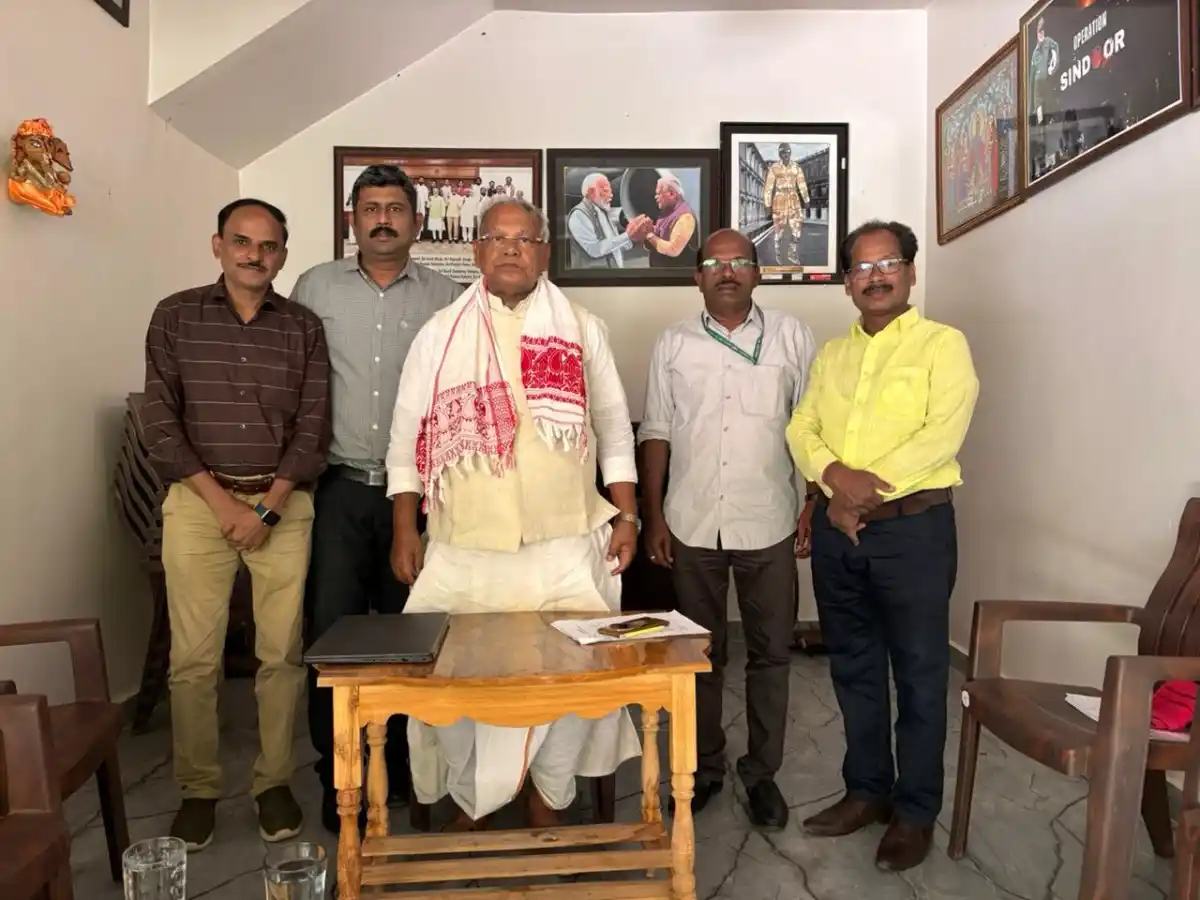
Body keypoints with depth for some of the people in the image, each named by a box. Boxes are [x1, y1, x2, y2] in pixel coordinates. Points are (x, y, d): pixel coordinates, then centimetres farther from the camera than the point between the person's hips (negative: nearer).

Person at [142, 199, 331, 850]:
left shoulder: (304, 327, 6)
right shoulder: (176, 317, 4)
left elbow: (312, 428, 2)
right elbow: (160, 420, -1)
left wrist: (266, 508, -8)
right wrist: (223, 502, -9)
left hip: (283, 503, 1)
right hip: (198, 501, 0)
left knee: (282, 653, 2)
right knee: (193, 659, 1)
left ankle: (274, 782, 18)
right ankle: (198, 790, 18)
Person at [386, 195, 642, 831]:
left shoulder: (583, 331, 7)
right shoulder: (439, 334, 5)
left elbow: (614, 429, 10)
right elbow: (408, 437, 6)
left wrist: (626, 516, 3)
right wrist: (405, 531, 3)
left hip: (567, 550, 1)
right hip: (465, 553, 0)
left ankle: (547, 804, 28)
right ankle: (467, 805, 30)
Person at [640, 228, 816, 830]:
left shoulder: (791, 337, 2)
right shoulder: (673, 345, 5)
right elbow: (655, 433, 5)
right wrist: (653, 516, 1)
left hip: (769, 525, 0)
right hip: (692, 525, 1)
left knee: (770, 652, 9)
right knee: (700, 651, 13)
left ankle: (762, 771, 27)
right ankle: (704, 768, 30)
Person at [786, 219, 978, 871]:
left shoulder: (943, 344, -2)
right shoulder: (831, 353, 14)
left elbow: (943, 434, -14)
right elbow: (801, 427, 4)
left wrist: (868, 490, -17)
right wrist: (836, 475, -16)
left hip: (912, 528, -5)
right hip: (836, 528, 5)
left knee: (918, 673, 5)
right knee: (853, 668, 14)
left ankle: (915, 811, 21)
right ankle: (867, 789, 30)